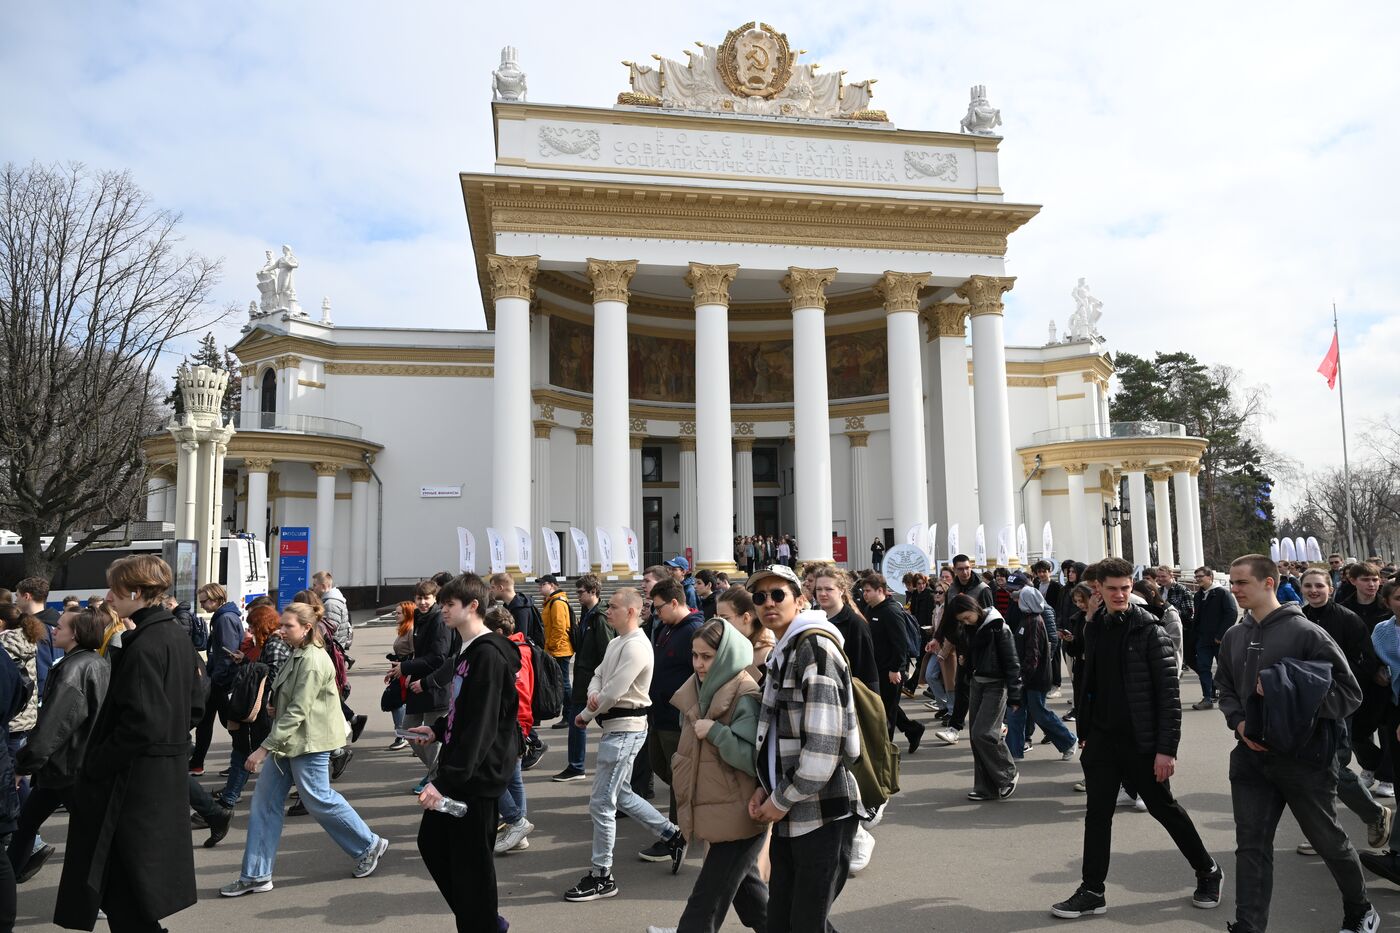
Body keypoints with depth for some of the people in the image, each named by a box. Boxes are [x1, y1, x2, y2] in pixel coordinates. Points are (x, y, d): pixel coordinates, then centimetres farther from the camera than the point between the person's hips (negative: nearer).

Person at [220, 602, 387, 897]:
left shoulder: (313, 661, -21)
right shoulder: (298, 655, 11)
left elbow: (297, 712, -24)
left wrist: (265, 747, -24)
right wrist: (275, 707, 4)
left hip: (308, 742, -10)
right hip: (290, 741, 10)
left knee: (319, 800, 1)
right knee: (264, 801, 7)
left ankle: (369, 846, 19)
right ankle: (256, 875, 16)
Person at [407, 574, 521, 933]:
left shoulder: (488, 655, -21)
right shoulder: (467, 651, 11)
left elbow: (480, 728, -26)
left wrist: (445, 780, -27)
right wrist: (437, 730, 10)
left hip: (476, 775, -11)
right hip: (456, 769, 11)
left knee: (472, 863, 1)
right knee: (432, 842, 19)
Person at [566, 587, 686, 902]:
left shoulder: (636, 647, -19)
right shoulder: (616, 643, 13)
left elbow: (614, 692, -22)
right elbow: (598, 675, 13)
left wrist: (585, 715, -8)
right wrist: (592, 694, -11)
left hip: (625, 729, -10)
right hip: (616, 726, 10)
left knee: (601, 803, -4)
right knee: (621, 795, 20)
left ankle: (601, 876, 9)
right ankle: (673, 835, 32)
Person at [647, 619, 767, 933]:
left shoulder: (745, 698, -19)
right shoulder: (700, 690, 6)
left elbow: (755, 760, -24)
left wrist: (715, 731, -26)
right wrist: (681, 764, 11)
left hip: (738, 814, -8)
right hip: (716, 808, 8)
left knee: (708, 895, -1)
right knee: (744, 882, 21)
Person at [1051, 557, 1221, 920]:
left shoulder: (1149, 630, -12)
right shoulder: (1093, 628, 5)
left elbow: (1169, 692, -14)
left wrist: (1166, 748, -18)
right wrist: (1085, 732, 13)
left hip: (1141, 740, -5)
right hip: (1101, 739, 5)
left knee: (1164, 808, 11)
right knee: (1097, 814, 6)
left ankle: (1208, 872, 33)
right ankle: (1092, 891, 13)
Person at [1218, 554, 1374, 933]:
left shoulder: (1306, 633, -13)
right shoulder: (1234, 637, 5)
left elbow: (1349, 693, -11)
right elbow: (1226, 689, 15)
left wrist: (1290, 697, -22)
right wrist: (1239, 722, -3)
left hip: (1304, 757, -4)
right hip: (1251, 756, 4)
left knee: (1329, 840, 15)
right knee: (1251, 846, 4)